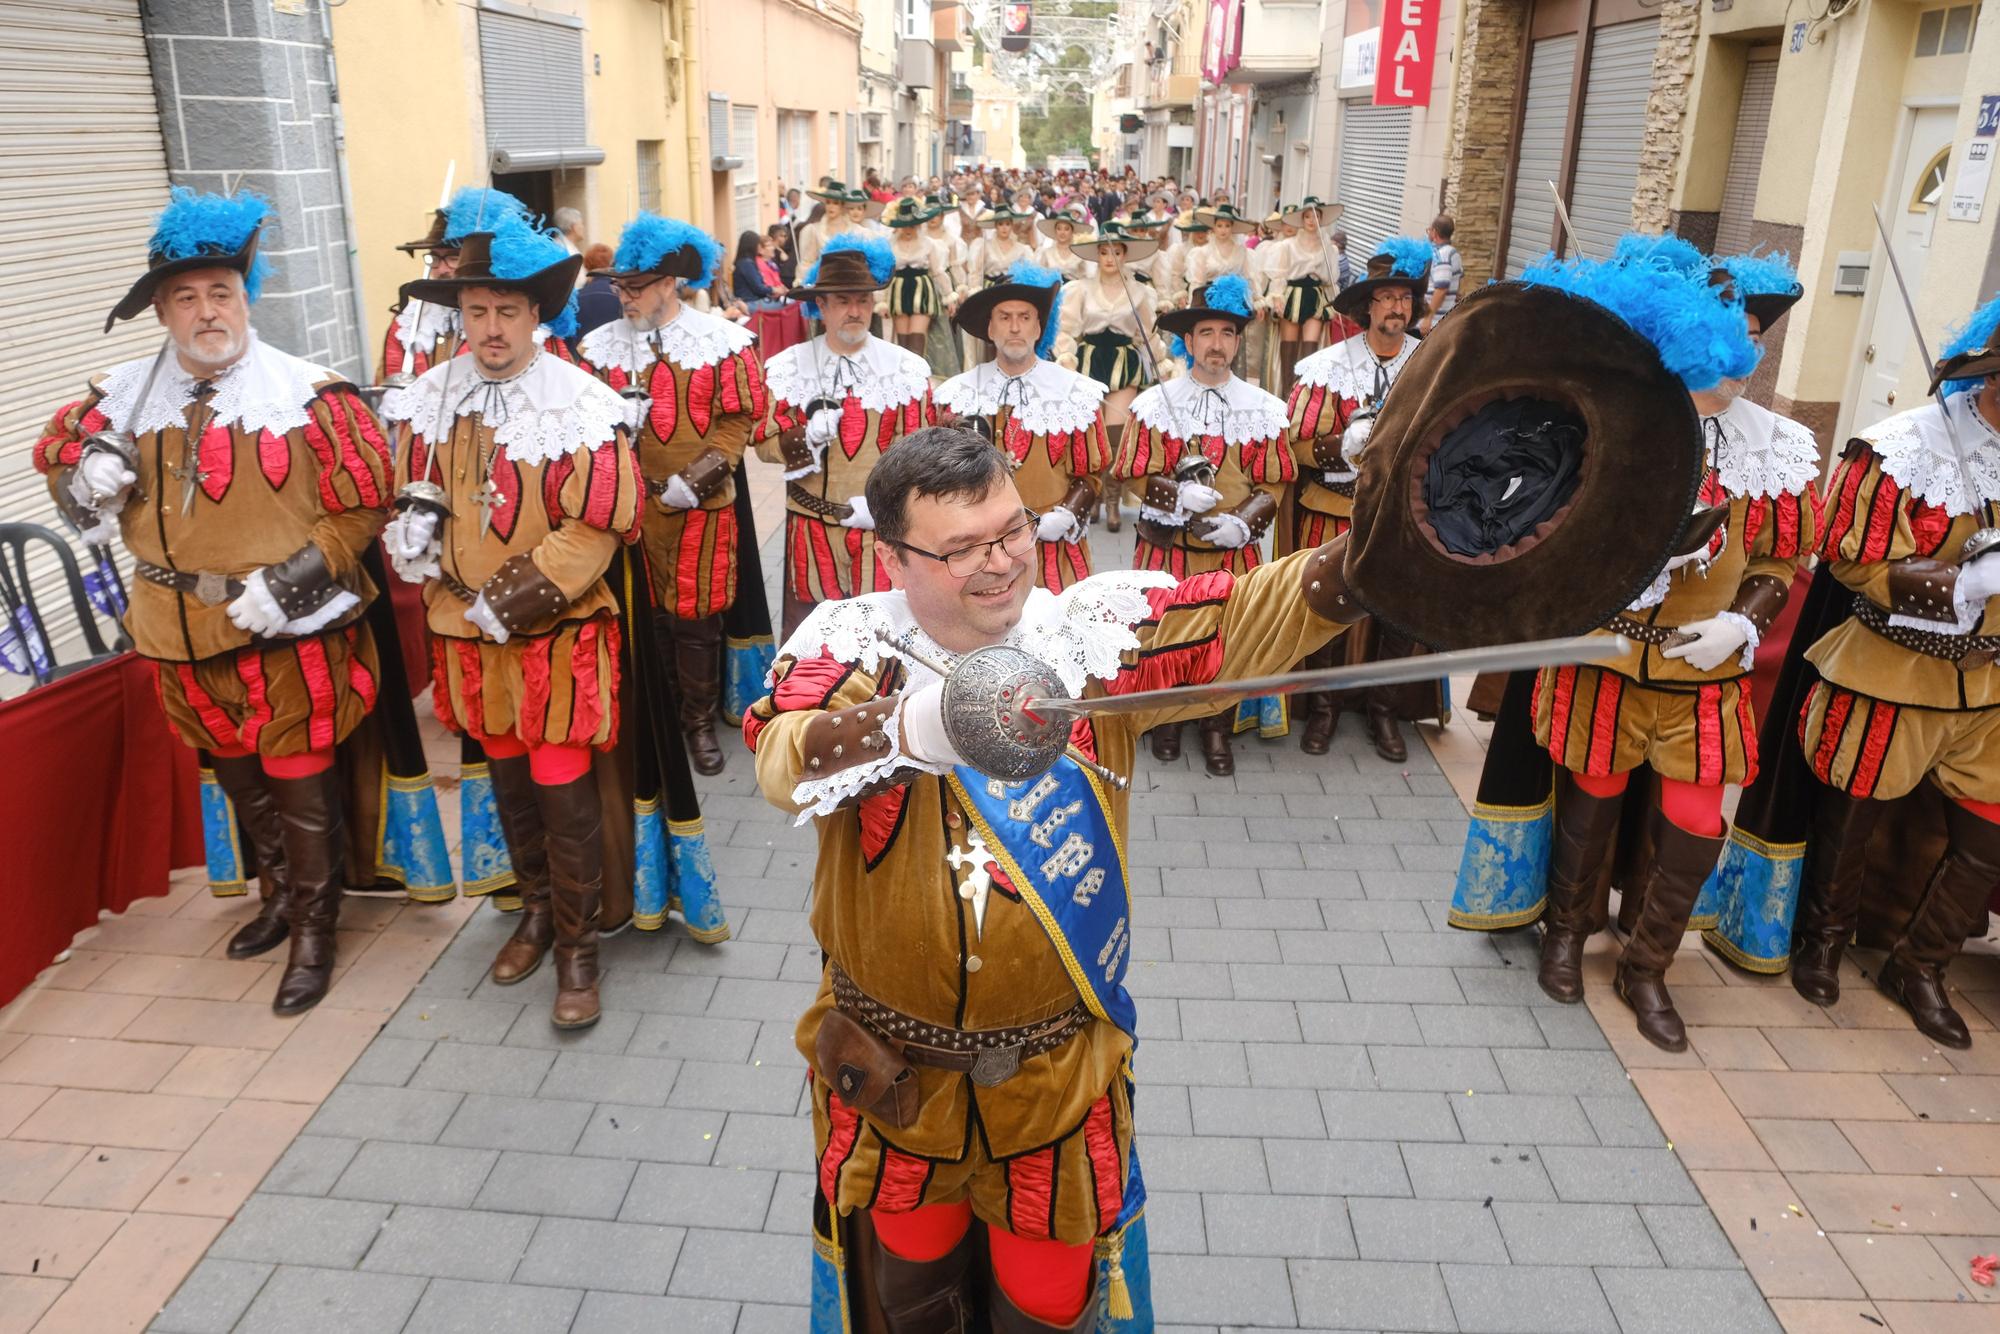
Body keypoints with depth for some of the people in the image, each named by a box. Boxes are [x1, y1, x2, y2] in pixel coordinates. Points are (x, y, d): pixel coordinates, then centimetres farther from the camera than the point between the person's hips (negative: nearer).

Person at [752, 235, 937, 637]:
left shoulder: (907, 369, 1)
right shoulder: (789, 367, 3)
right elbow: (765, 443, 2)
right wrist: (807, 436, -18)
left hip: (882, 528, 0)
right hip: (812, 527, 1)